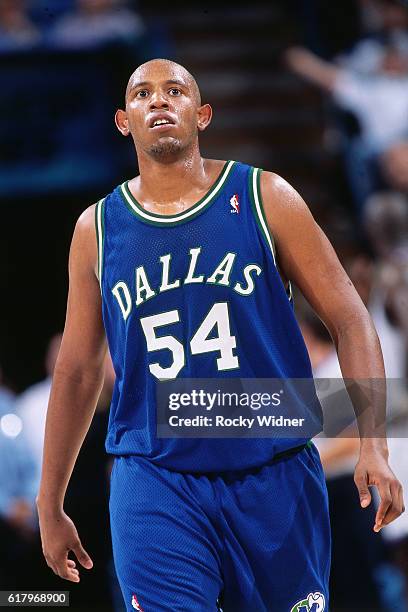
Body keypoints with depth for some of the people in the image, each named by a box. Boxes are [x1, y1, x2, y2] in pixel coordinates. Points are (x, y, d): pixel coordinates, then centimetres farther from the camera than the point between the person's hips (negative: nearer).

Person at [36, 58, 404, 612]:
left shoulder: (264, 198, 1)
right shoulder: (98, 229, 7)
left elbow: (349, 320, 1)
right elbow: (78, 370, 15)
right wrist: (50, 506, 17)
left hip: (275, 478, 0)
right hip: (154, 483, 0)